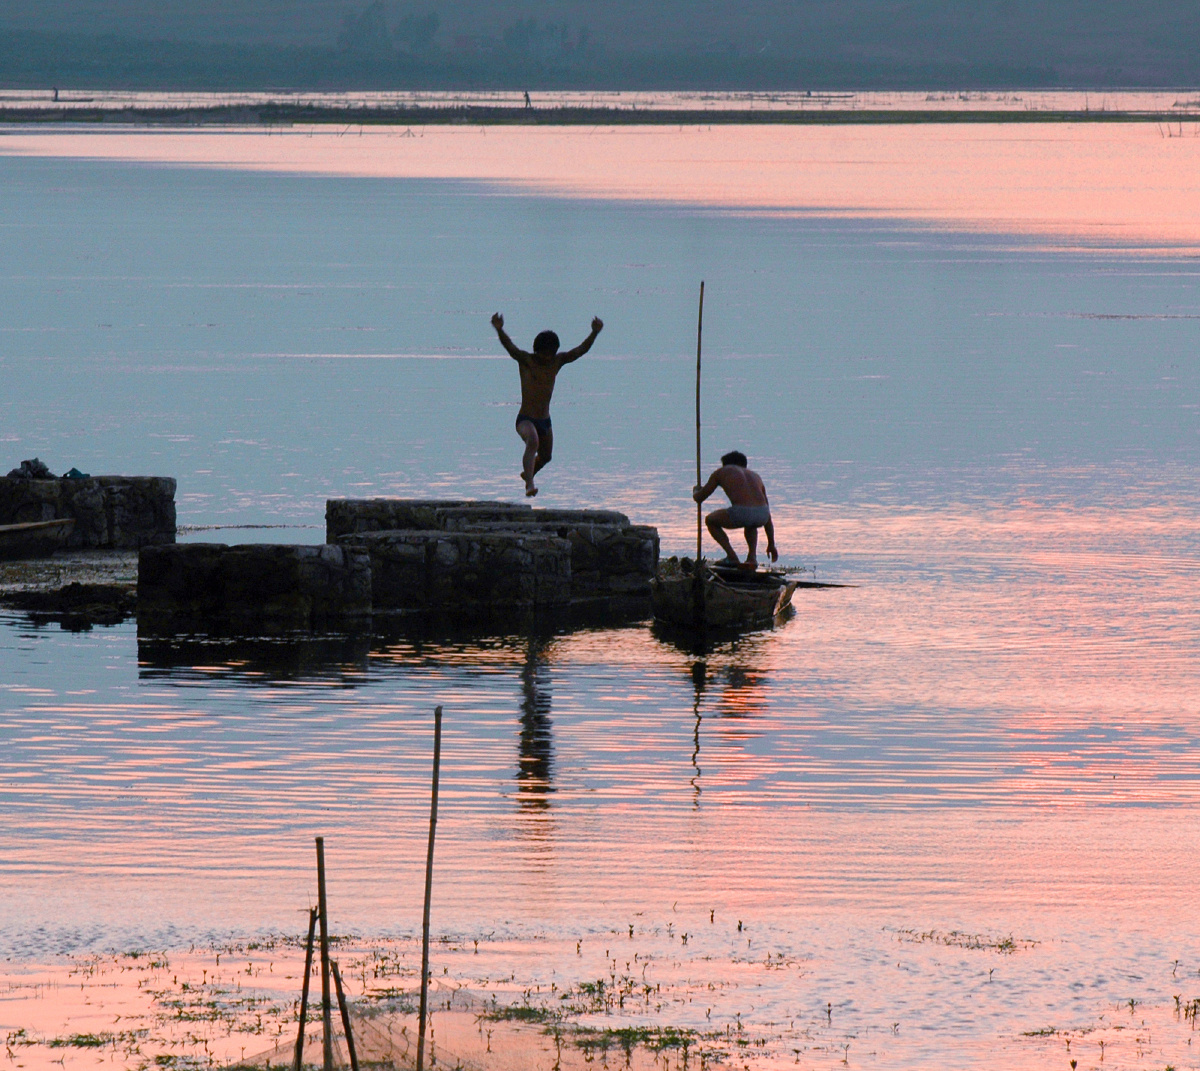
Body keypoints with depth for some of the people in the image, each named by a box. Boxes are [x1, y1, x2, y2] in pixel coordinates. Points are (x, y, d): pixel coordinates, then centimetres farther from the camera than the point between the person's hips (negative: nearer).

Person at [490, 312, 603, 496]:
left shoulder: (557, 361, 2)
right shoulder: (525, 360, -10)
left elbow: (581, 350, -4)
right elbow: (509, 346, -27)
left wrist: (594, 333, -19)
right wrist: (499, 330, -46)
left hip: (545, 421, 6)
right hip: (525, 419, -6)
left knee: (546, 456, 22)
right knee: (533, 441, -35)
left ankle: (528, 473, 54)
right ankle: (529, 485, -43)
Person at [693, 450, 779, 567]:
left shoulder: (721, 472, 23)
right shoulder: (755, 476, 33)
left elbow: (699, 498, 31)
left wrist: (696, 491, 57)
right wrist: (771, 544, 43)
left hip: (740, 514, -4)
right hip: (761, 516, 4)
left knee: (710, 520, 27)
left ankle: (732, 557, 11)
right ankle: (752, 556, 17)